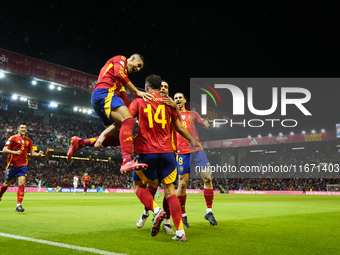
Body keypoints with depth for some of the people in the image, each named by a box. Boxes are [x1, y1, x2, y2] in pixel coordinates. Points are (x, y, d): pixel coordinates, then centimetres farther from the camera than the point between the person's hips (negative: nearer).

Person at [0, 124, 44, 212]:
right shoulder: (13, 138, -2)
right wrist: (15, 152, -22)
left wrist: (39, 154, -9)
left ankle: (19, 205, -10)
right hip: (12, 165, -3)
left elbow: (32, 153, 12)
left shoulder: (28, 140, 11)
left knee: (22, 183, -11)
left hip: (23, 165, 3)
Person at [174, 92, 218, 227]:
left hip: (197, 149, 2)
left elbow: (207, 125, 10)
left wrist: (212, 121, -12)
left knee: (207, 178, -7)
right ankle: (183, 215, 9)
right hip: (182, 152, -1)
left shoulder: (192, 114, 19)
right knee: (182, 183, -5)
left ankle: (209, 211, 4)